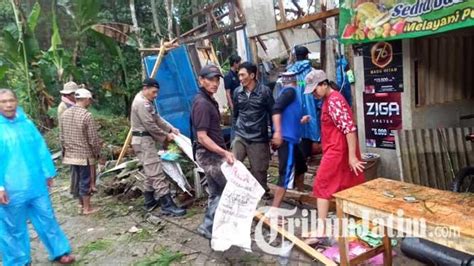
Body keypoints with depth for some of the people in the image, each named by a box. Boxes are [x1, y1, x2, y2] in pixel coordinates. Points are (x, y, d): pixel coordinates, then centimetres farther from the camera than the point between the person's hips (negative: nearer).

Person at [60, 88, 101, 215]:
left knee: (76, 179, 16)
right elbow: (93, 139, -15)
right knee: (85, 180, 4)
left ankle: (81, 205, 28)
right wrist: (97, 152, -1)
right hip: (85, 154, -6)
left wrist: (65, 150, 21)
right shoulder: (87, 115, -18)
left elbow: (62, 136, 10)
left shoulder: (64, 113, 3)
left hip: (70, 154, 7)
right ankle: (87, 208, 15)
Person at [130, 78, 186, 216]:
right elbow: (151, 126, -20)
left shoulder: (147, 101, 16)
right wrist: (166, 136, -9)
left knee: (150, 172, 16)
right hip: (143, 141, -11)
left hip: (146, 140, 11)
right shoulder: (141, 102, -18)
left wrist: (171, 129, 3)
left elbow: (157, 118, 15)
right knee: (157, 173, -12)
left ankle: (150, 201, 26)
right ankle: (167, 205, -12)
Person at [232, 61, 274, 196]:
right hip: (240, 137, 3)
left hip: (259, 139, -3)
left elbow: (273, 113, -2)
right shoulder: (237, 92, 4)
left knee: (259, 171, 7)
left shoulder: (264, 91, -7)